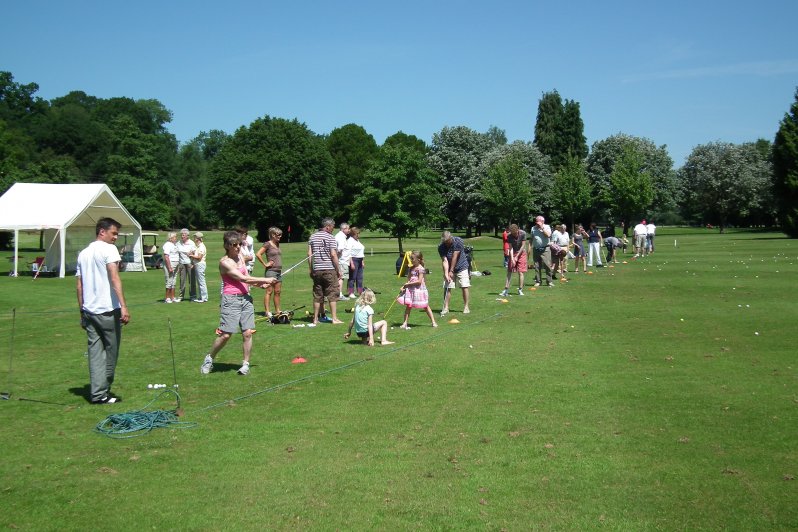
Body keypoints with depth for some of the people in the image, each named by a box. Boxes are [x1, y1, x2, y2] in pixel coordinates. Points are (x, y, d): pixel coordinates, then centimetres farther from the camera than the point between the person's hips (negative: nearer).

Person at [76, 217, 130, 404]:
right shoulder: (109, 249, -7)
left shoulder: (83, 253, 15)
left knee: (95, 351, 8)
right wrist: (123, 306, -24)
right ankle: (102, 392, 13)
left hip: (88, 310, 6)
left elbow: (79, 286, 16)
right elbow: (114, 278, -19)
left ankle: (97, 392, 5)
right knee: (111, 350, 6)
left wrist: (82, 312, 21)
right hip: (108, 310, -6)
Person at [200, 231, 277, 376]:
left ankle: (246, 364, 8)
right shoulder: (224, 262, -11)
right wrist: (265, 280, -11)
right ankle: (209, 358, 14)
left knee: (247, 333, -1)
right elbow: (243, 278, -15)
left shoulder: (240, 256, 12)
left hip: (246, 298, 7)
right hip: (231, 299, -7)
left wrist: (259, 284, -1)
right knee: (225, 334, -7)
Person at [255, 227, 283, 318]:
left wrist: (280, 266, 14)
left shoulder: (277, 244, 15)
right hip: (271, 270, -8)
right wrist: (265, 264, -12)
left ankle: (277, 311, 17)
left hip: (279, 270, 8)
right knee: (269, 291, -6)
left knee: (278, 292, 10)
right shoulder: (267, 244, -9)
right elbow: (258, 254, -17)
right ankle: (268, 312, -5)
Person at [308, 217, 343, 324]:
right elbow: (333, 255, -11)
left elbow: (309, 254, 7)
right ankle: (334, 318, -1)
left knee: (317, 295, 10)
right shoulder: (330, 237, -6)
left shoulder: (313, 237, 9)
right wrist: (338, 269, -5)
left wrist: (311, 269, 12)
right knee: (333, 294, 1)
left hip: (317, 270, 5)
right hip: (329, 269, -5)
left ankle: (315, 319, 12)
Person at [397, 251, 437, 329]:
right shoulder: (411, 268, 9)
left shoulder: (421, 269, -14)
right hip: (410, 289, 6)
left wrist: (408, 284, -17)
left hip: (419, 289, -6)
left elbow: (419, 281, -19)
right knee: (408, 305, 2)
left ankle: (433, 322, 13)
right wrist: (404, 286, -7)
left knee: (426, 306, 3)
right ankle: (405, 323, 6)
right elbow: (409, 279, 10)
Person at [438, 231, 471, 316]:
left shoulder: (458, 241, -20)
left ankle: (466, 307, 3)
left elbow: (455, 257, -19)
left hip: (462, 267, -1)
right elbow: (444, 261, -18)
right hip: (449, 269, 1)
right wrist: (446, 274, -29)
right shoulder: (441, 247, -14)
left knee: (465, 287, -5)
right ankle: (445, 308, -2)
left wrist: (451, 271, -18)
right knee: (447, 287, -6)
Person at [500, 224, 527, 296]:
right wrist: (512, 259, -23)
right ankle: (506, 290, -3)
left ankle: (520, 290, 2)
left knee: (520, 272, -6)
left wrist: (517, 256, -14)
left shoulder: (523, 233, -17)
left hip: (521, 253, -1)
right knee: (509, 272, -2)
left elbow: (523, 246, -13)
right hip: (512, 253, 1)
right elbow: (510, 248, -13)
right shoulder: (509, 236, -13)